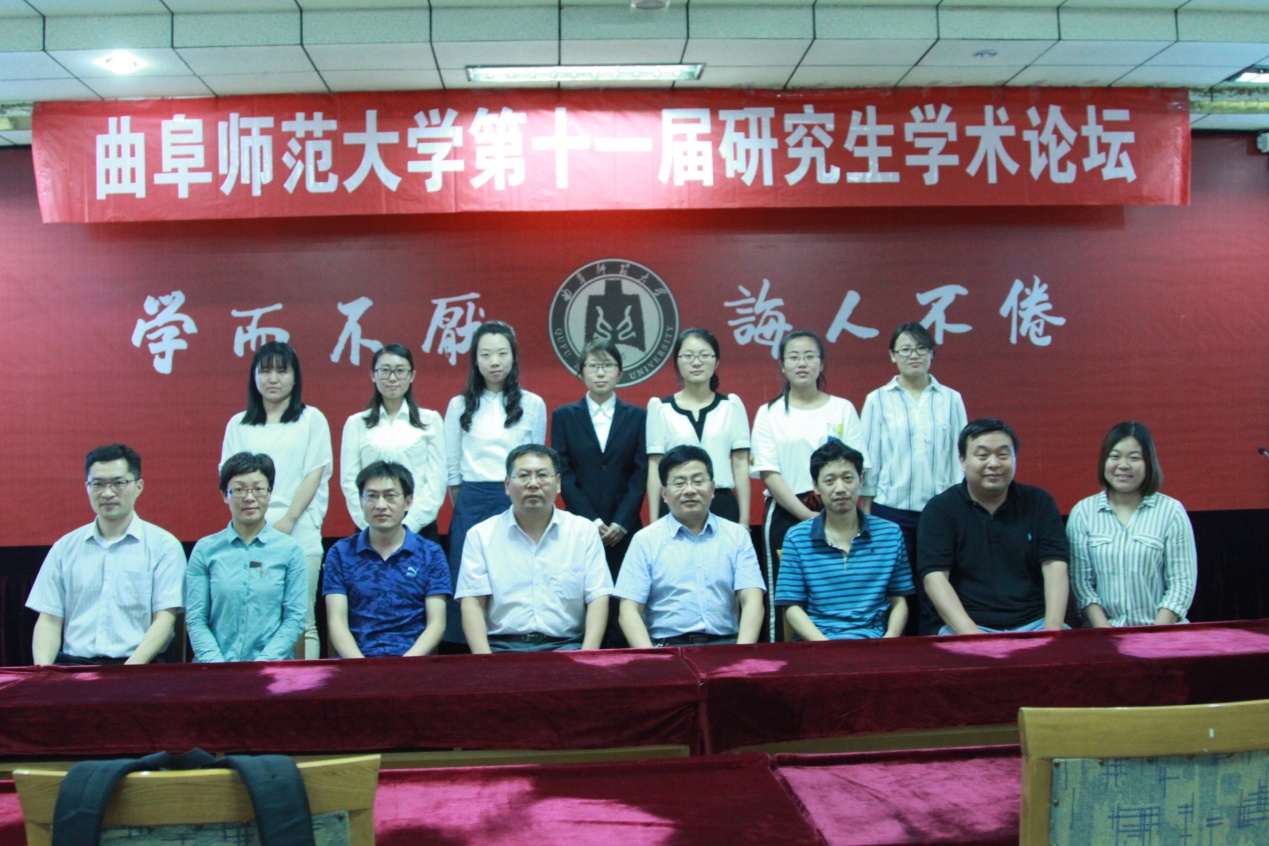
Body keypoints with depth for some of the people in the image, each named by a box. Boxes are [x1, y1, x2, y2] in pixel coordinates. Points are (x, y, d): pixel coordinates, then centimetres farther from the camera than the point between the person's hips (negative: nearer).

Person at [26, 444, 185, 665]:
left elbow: (164, 619, -3)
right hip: (73, 664, 3)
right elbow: (49, 620, 11)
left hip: (137, 666, -3)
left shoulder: (163, 546, 4)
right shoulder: (65, 548, 15)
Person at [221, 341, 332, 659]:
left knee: (301, 620, -2)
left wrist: (287, 521, -9)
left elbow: (315, 475, 2)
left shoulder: (311, 419, 9)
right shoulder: (238, 424, 15)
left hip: (299, 534, -2)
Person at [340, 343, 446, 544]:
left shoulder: (430, 420, 5)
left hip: (420, 527, 0)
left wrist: (409, 525, -7)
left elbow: (437, 481, 1)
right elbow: (349, 482, 3)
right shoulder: (356, 423, 7)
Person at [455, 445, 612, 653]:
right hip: (502, 647, -1)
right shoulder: (480, 535, 8)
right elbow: (472, 602, 1)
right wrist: (484, 659, -14)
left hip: (565, 645, 1)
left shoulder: (584, 531, 10)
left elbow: (597, 597, 3)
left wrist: (588, 656, -12)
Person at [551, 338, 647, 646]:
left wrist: (621, 523, -9)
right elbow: (563, 473, 1)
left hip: (624, 527, 0)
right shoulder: (564, 416, 8)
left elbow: (641, 474, 2)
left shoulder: (636, 416, 9)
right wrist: (591, 521, -9)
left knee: (623, 603, -3)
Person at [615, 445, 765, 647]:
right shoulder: (645, 540, 7)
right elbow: (629, 610, 1)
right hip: (668, 648, -1)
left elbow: (751, 601, 1)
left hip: (725, 645, 2)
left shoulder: (737, 535, 12)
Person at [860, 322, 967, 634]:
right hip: (892, 512, -1)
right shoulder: (878, 400, 3)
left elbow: (960, 455, 7)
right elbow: (869, 458, 5)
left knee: (934, 597, 5)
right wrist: (866, 511, 3)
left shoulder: (951, 400, 6)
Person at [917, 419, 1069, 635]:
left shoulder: (1039, 503, 9)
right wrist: (971, 633, -22)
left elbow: (1054, 566, 1)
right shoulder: (940, 510, 1)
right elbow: (935, 577, -9)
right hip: (966, 626, -3)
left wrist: (1053, 627, -16)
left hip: (1034, 624, 3)